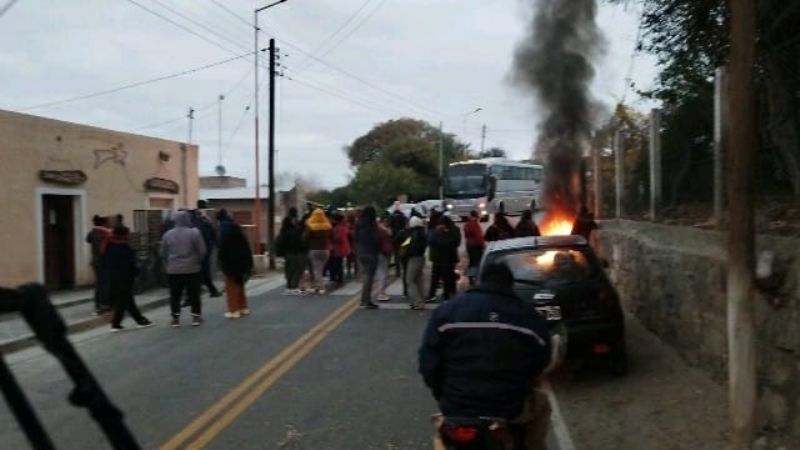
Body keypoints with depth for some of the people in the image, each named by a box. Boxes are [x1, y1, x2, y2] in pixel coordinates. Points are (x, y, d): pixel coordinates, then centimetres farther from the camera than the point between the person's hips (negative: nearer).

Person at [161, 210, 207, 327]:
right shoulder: (194, 233, -9)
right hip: (192, 269, -2)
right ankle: (196, 317, 10)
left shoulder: (167, 234, 1)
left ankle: (175, 318, 12)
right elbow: (202, 251, -7)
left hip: (173, 270, 2)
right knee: (194, 294, 6)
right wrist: (197, 261, 11)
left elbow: (163, 254, 8)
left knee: (175, 295, 9)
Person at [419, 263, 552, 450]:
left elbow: (428, 362, 2)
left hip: (455, 407, 1)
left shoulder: (445, 311, 3)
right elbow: (540, 365, 8)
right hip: (509, 408, -1)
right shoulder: (529, 317, 3)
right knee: (540, 406, 31)